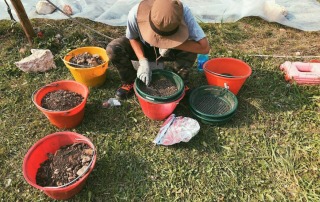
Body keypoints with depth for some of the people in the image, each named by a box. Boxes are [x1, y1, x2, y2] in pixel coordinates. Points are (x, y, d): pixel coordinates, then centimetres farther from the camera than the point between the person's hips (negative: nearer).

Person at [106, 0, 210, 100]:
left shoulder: (184, 12, -35)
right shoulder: (136, 13, -34)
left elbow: (204, 47, -34)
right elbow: (133, 38, -14)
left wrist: (172, 45, -38)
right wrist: (143, 61, -29)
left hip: (171, 50, 0)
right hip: (143, 47, 1)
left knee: (190, 51, -31)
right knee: (112, 49, -23)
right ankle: (130, 82, 0)